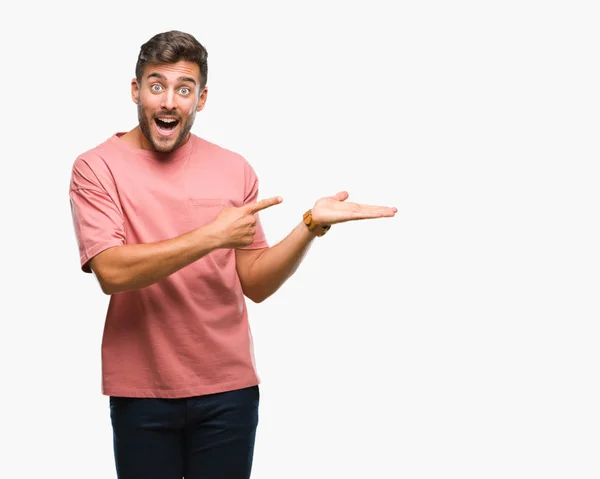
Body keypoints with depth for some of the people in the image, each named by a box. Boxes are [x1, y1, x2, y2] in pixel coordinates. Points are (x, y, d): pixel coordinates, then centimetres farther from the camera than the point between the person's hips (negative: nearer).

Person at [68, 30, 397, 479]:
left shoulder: (235, 170, 3)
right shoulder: (97, 167, -5)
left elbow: (255, 284, 3)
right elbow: (112, 271, -18)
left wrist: (311, 224, -11)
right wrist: (212, 236, -21)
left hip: (229, 389, 2)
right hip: (141, 391, -2)